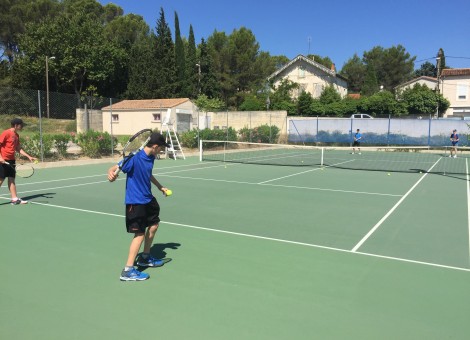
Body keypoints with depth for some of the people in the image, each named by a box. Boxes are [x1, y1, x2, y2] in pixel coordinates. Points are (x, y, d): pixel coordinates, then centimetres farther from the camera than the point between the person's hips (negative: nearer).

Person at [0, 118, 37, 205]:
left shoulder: (16, 135, 12)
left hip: (11, 160, 8)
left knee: (12, 179, 7)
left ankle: (14, 199, 8)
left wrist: (29, 156, 11)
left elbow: (18, 149, 17)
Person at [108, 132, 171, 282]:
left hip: (148, 199, 10)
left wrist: (160, 187, 32)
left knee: (153, 225, 21)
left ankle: (145, 258, 41)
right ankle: (128, 271, 2)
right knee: (140, 234, -8)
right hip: (135, 201, -9)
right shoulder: (135, 158, -22)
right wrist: (111, 173, -50)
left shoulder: (151, 158, 3)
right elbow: (115, 168, -27)